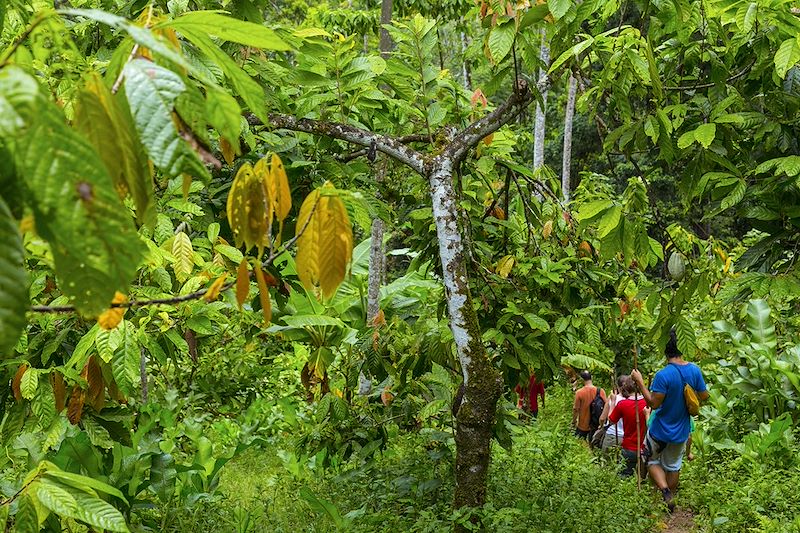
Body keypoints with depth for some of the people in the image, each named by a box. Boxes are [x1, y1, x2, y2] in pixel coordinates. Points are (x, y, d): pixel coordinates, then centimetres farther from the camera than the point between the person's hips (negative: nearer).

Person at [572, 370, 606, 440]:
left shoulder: (579, 392, -16)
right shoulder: (601, 391, -8)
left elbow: (576, 409, -11)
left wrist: (574, 422, 4)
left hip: (583, 426, -3)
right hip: (597, 425, 3)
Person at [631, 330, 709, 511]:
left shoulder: (663, 375, -27)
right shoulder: (695, 371, -10)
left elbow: (653, 403, -24)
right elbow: (704, 396, 1)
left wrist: (640, 383, -20)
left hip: (660, 430, -4)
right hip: (681, 431, 5)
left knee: (652, 461, 16)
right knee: (673, 466, 22)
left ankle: (664, 490, -6)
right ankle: (670, 497, 33)